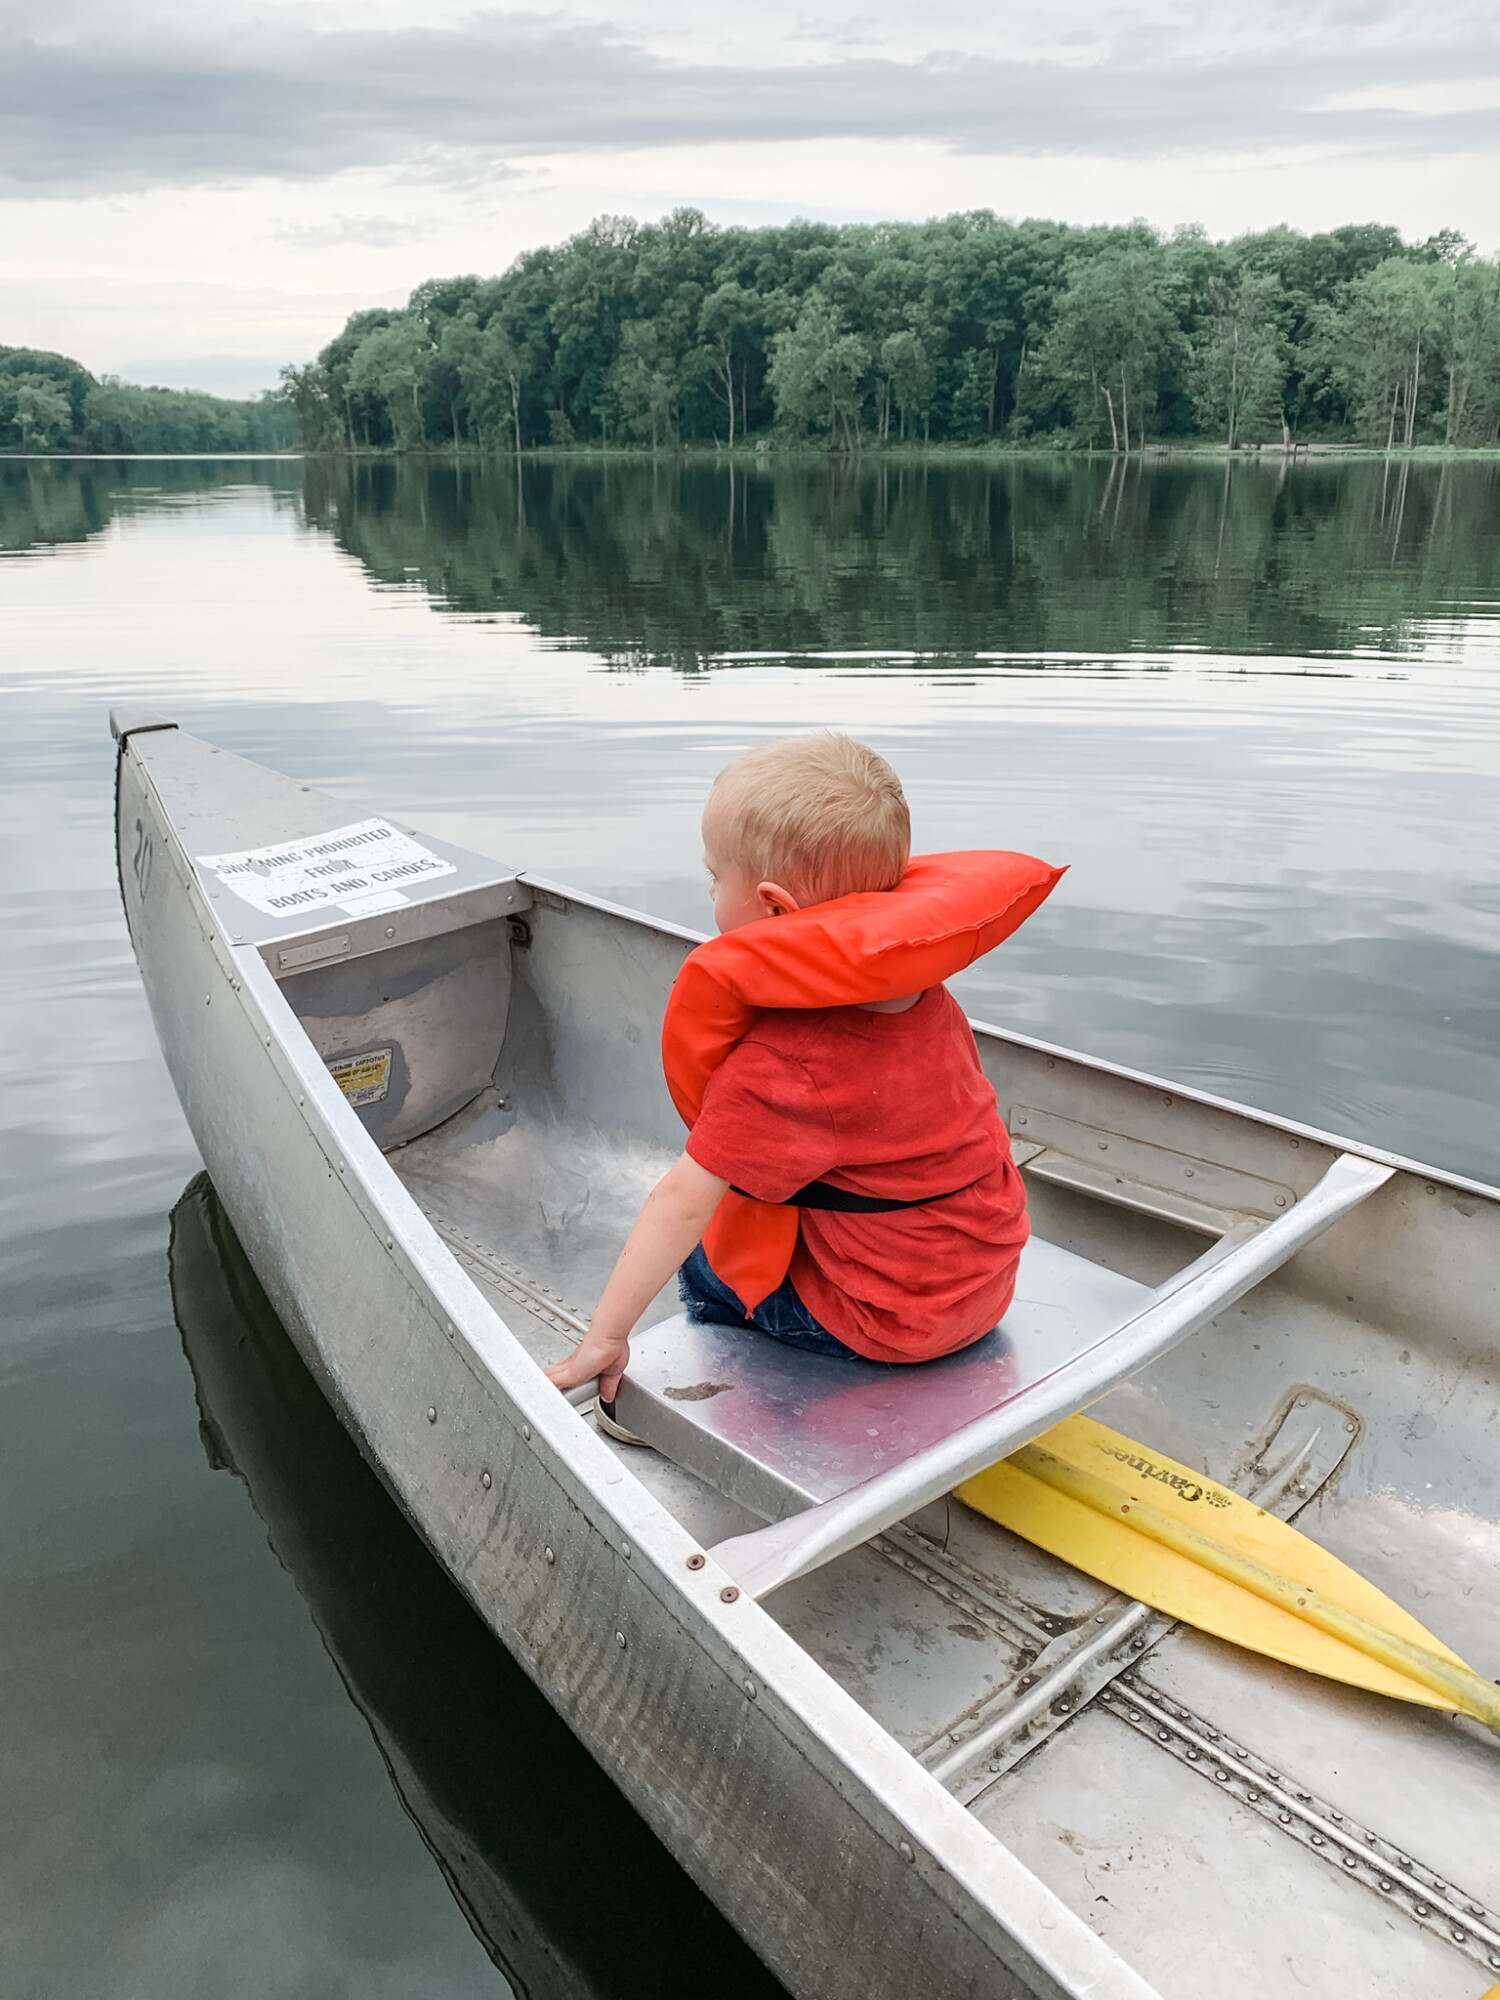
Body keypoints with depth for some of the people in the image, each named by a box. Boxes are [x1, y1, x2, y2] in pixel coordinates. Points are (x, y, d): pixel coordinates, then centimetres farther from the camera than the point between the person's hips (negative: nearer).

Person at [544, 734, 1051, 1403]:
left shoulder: (780, 1060, -28)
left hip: (887, 1321, -7)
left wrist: (605, 1335, -16)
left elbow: (683, 1201, -23)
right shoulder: (924, 994, -5)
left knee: (700, 1261, 14)